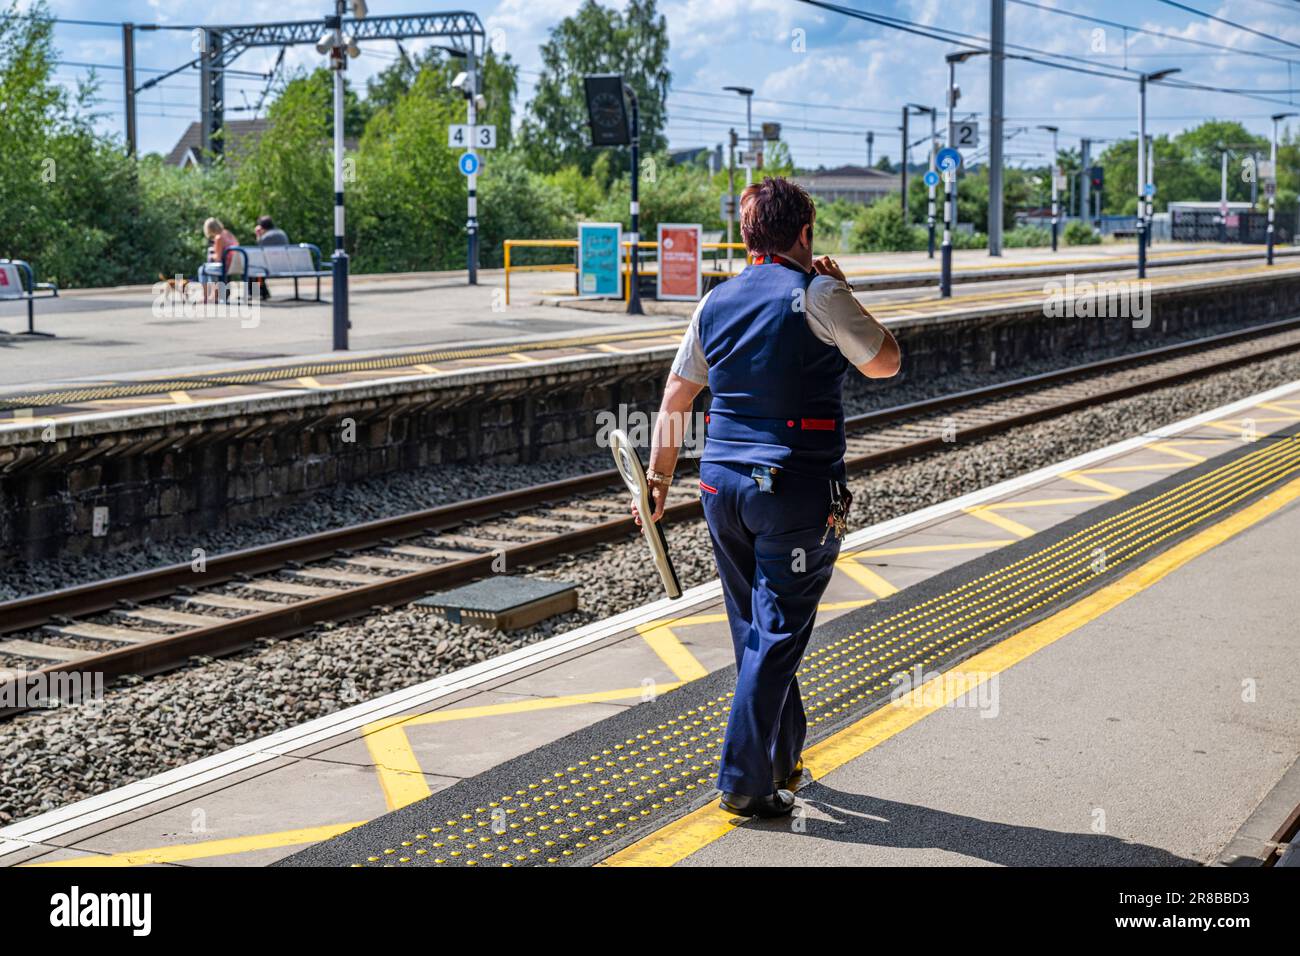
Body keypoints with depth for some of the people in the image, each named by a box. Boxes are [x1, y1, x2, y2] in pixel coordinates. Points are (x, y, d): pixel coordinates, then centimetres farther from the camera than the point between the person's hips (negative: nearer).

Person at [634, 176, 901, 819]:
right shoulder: (817, 294, -8)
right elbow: (885, 363, 4)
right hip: (797, 489, -6)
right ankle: (744, 782, 1)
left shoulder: (716, 303, 9)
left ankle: (783, 759, 32)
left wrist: (658, 477, 22)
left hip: (722, 484, 6)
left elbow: (674, 400, 13)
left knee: (753, 632, 17)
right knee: (777, 637, 0)